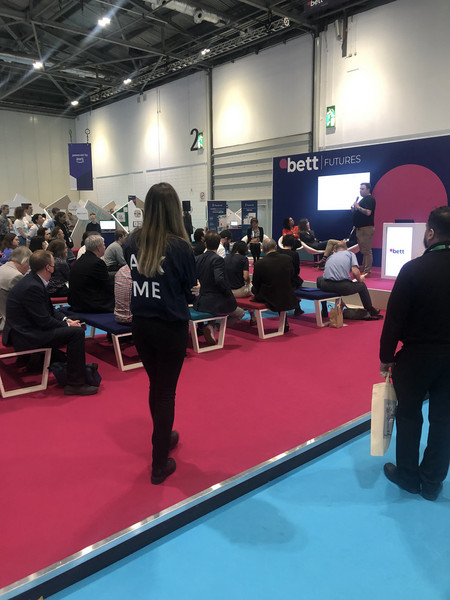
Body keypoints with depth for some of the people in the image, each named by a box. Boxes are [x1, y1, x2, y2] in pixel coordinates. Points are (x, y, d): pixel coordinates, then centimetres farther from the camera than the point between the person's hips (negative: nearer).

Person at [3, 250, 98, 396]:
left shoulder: (33, 280, 7)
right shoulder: (32, 287, -24)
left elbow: (49, 309, 16)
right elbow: (44, 321, -22)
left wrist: (65, 319, 2)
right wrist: (68, 325, -8)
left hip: (25, 329, 11)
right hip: (24, 336, -11)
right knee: (77, 332, -19)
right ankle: (75, 384, -13)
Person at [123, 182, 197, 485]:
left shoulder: (133, 241, -5)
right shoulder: (179, 246, -17)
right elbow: (190, 288, -6)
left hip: (141, 323, 5)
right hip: (171, 327, -4)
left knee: (156, 385, 22)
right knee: (166, 391, 8)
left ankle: (163, 438, 44)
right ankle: (159, 465, 19)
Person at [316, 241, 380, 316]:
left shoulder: (331, 256, 25)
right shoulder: (350, 254, 14)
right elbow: (355, 272, -3)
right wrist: (359, 279, 20)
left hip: (326, 287, 3)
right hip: (343, 287, -3)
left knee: (319, 279, 38)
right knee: (362, 285, 27)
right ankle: (371, 311, 40)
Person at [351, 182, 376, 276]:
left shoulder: (370, 199, -10)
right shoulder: (363, 199, 21)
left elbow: (368, 212, -23)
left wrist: (358, 206, -16)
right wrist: (353, 208, 7)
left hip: (366, 228, -11)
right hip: (360, 228, 11)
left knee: (366, 251, -10)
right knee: (363, 251, 14)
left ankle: (367, 271, -9)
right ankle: (364, 269, 20)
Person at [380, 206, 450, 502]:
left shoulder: (413, 269, -17)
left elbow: (394, 318, -15)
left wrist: (386, 357, -4)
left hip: (416, 355, -3)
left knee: (409, 415, 14)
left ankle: (408, 475, 29)